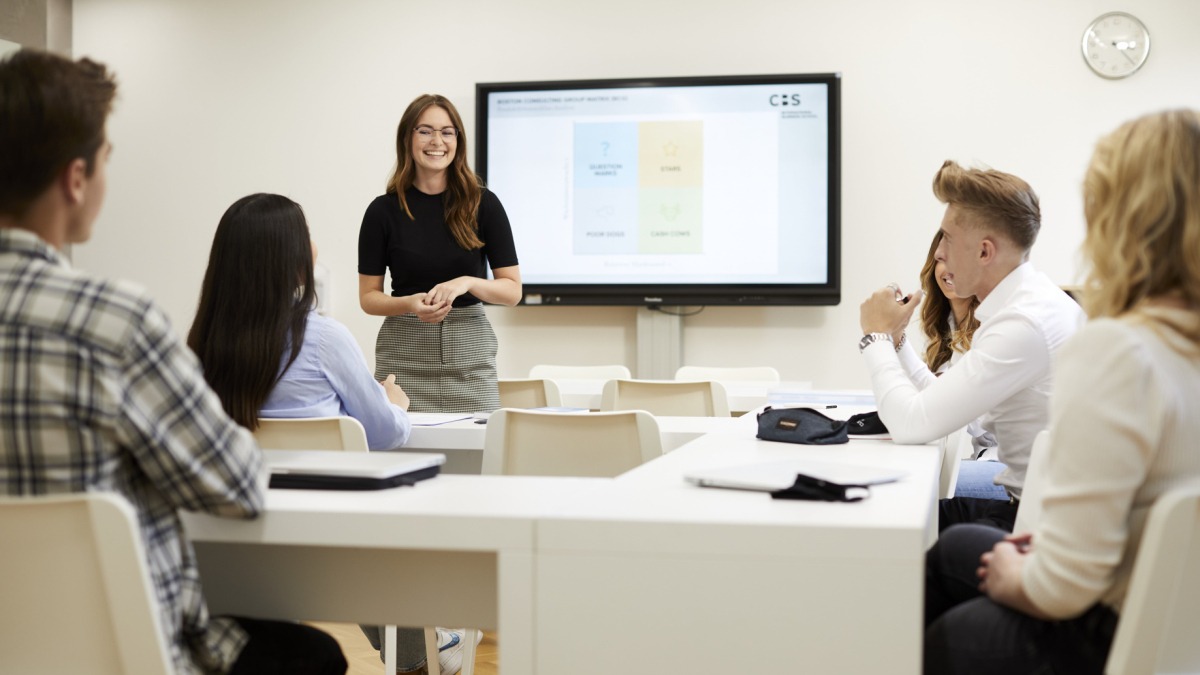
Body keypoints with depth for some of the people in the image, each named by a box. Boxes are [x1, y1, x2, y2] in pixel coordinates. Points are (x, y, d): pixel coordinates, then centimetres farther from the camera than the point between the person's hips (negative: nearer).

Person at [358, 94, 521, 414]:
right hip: (404, 355, 0)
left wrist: (467, 283, -17)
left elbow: (512, 290, 1)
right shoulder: (383, 211, 0)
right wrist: (411, 304, -15)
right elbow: (368, 296, 4)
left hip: (470, 354, 0)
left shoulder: (483, 204, 0)